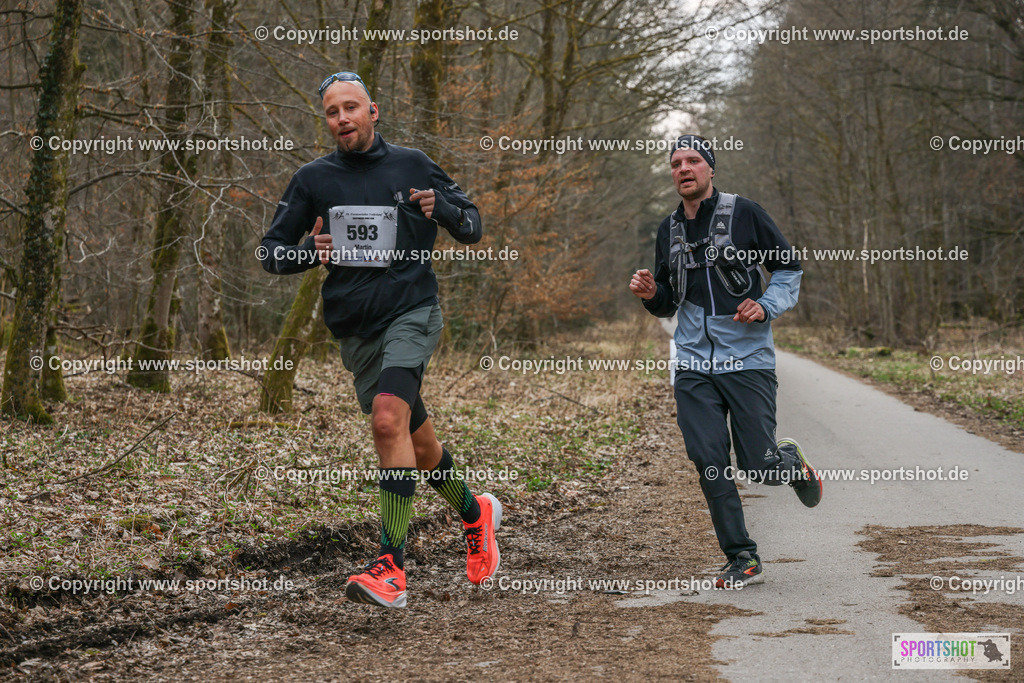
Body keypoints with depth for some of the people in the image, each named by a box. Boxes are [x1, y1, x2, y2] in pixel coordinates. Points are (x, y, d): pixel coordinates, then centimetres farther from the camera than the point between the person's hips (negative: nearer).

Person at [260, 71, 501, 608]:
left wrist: (442, 209, -12)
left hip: (412, 313, -4)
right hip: (355, 330, 4)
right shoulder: (313, 179, 6)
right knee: (417, 446, 12)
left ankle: (391, 567, -28)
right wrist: (311, 252, -12)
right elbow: (271, 253, 9)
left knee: (389, 418, -27)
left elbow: (473, 226, 10)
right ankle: (475, 512, 41)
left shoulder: (411, 166, 3)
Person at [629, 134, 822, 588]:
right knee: (709, 464, -4)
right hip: (694, 367, 4)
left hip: (748, 360, -4)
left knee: (758, 467, -6)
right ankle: (742, 559, 7)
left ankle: (792, 463, 30)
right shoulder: (669, 231, 12)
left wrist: (766, 307, -11)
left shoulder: (744, 213, -2)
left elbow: (789, 268, 5)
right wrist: (651, 294, -2)